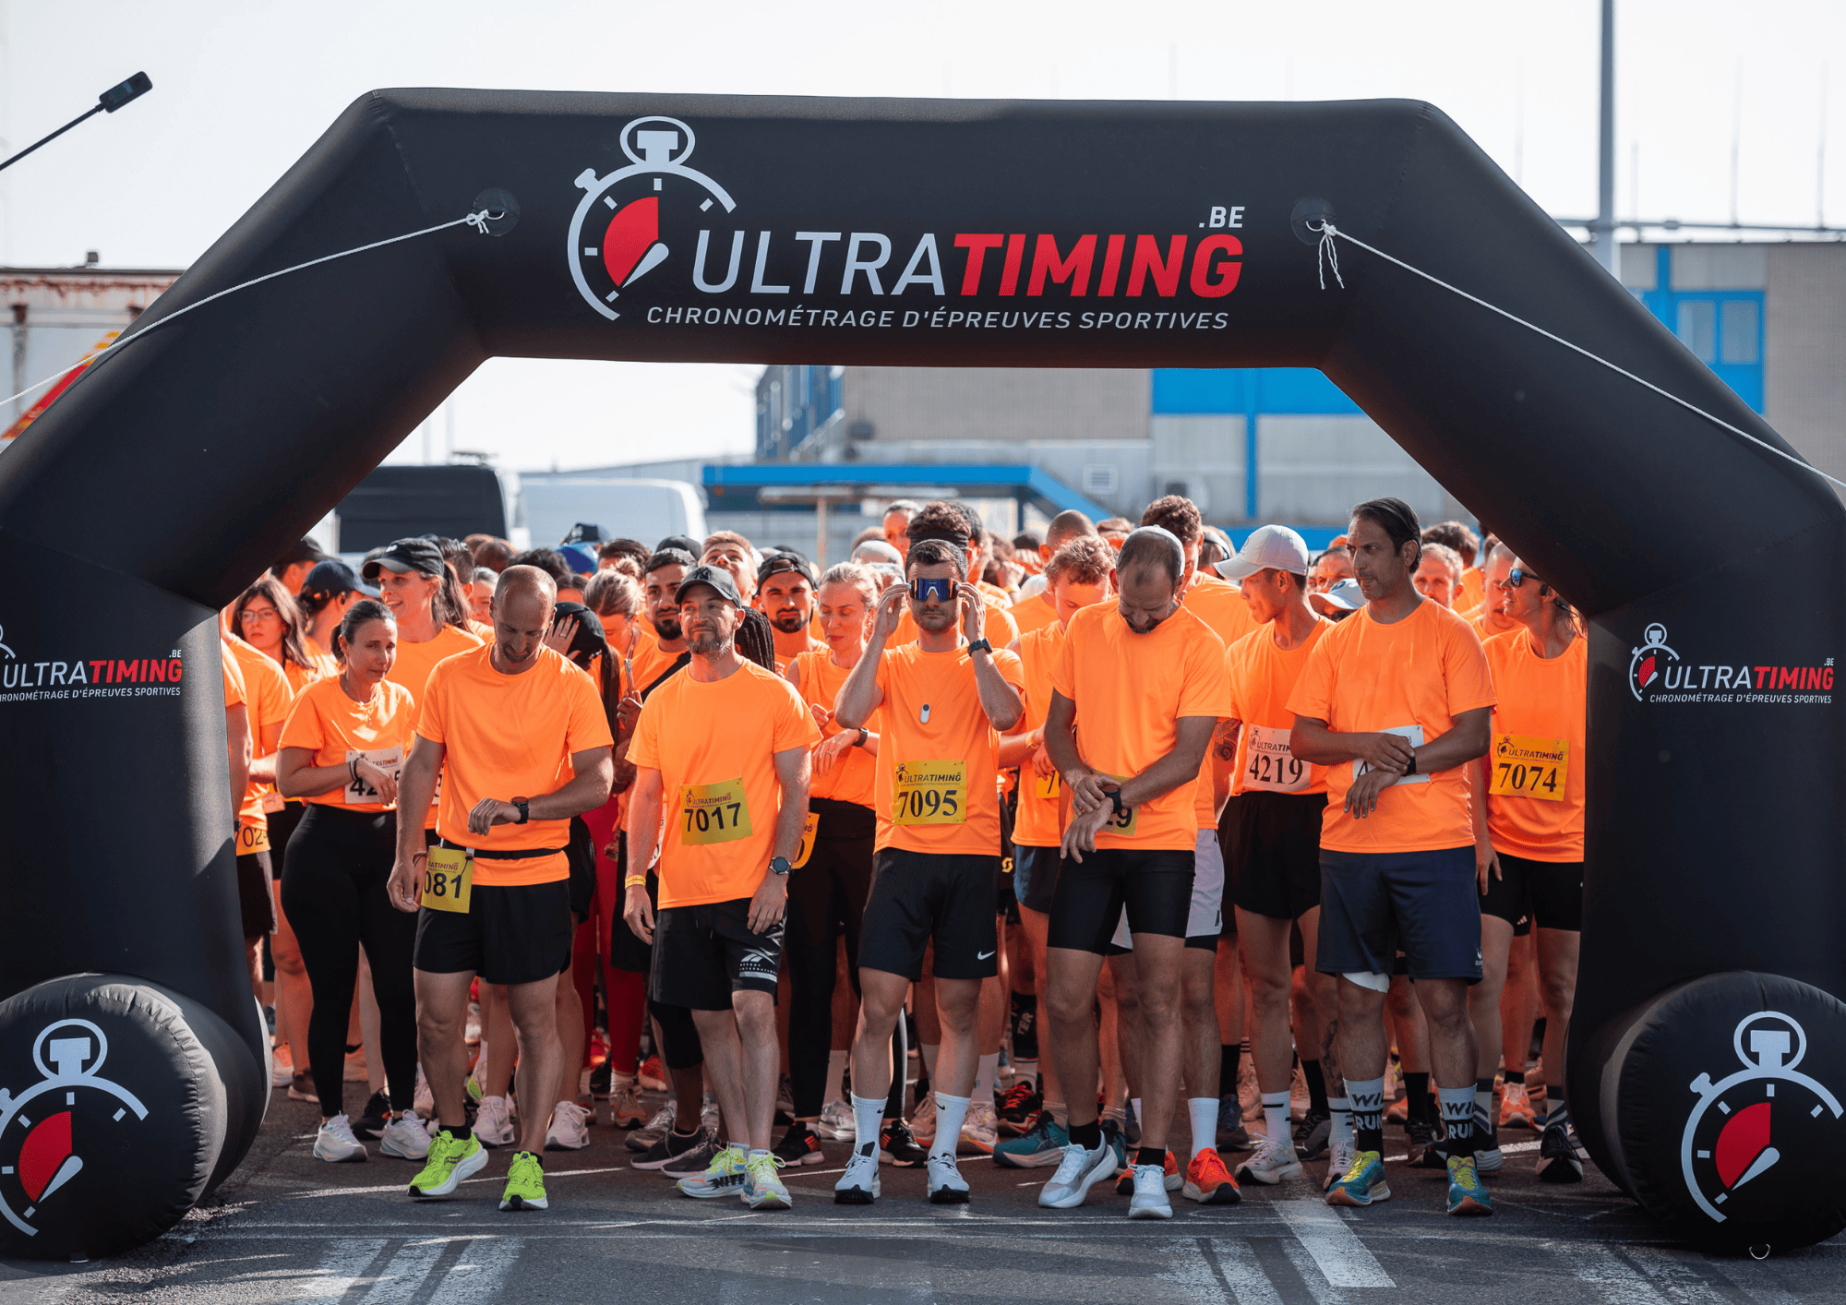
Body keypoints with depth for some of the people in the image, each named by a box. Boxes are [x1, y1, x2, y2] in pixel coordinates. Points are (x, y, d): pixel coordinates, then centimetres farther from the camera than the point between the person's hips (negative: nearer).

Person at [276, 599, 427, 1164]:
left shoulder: (400, 699, 10)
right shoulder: (317, 698, -5)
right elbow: (288, 781, -11)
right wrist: (354, 767, -18)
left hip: (386, 847, 4)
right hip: (326, 851, -4)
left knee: (399, 984, -3)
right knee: (333, 989, 0)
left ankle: (402, 1117, 5)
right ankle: (332, 1121, 10)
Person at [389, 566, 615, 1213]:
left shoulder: (572, 686, -5)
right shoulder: (450, 677, 3)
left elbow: (597, 782, -10)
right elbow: (420, 767, 7)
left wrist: (518, 808, -22)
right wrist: (407, 852, 0)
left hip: (535, 874, -2)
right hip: (454, 870, 2)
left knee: (536, 1020, 1)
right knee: (436, 1016, 3)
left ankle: (528, 1160, 9)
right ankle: (455, 1140, 23)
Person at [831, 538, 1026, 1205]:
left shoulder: (993, 660, 7)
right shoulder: (891, 662, 11)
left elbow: (1006, 713, -16)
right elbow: (848, 713, -9)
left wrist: (975, 638, -13)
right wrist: (880, 635, -9)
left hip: (971, 855, -1)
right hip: (902, 851, 1)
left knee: (959, 1008, 4)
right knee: (877, 1002, -5)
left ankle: (944, 1155, 11)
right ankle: (865, 1154, 3)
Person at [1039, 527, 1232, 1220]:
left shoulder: (1200, 646, -6)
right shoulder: (1084, 629, 6)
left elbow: (1188, 755, -11)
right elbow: (1057, 723, 12)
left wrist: (1117, 800, -20)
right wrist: (1078, 776, -8)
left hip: (1163, 843, -3)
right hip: (1088, 845, 3)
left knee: (1158, 1000, -4)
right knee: (1066, 1000, 1)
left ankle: (1151, 1168, 2)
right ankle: (1085, 1144, 21)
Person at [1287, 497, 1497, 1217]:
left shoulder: (1449, 635, 1)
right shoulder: (1336, 641, 12)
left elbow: (1473, 734, -6)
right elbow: (1302, 737, 7)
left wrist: (1396, 766, -16)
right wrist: (1365, 745, -11)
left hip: (1435, 841, -4)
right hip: (1349, 842, 4)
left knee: (1444, 998, -5)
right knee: (1358, 996, 5)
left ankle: (1461, 1158, 0)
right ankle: (1366, 1153, 13)